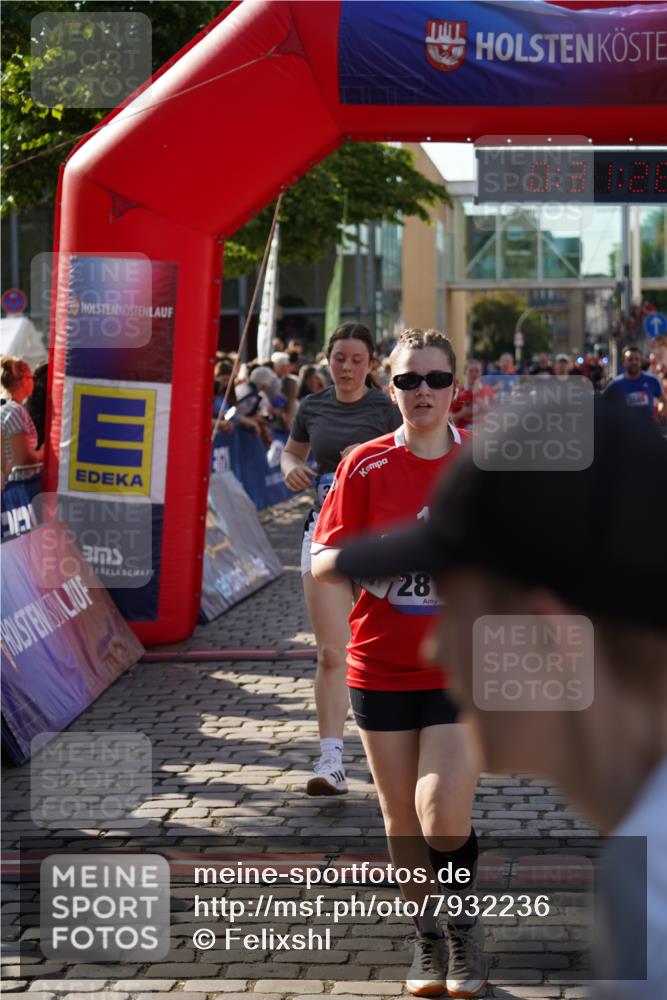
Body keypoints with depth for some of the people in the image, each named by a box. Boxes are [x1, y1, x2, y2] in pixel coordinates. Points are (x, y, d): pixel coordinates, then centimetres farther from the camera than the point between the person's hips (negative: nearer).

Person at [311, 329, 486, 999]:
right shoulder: (365, 466, -2)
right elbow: (322, 563, -5)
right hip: (382, 668, 2)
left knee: (443, 818, -12)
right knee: (402, 820, 11)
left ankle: (465, 926, 16)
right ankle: (426, 938, 32)